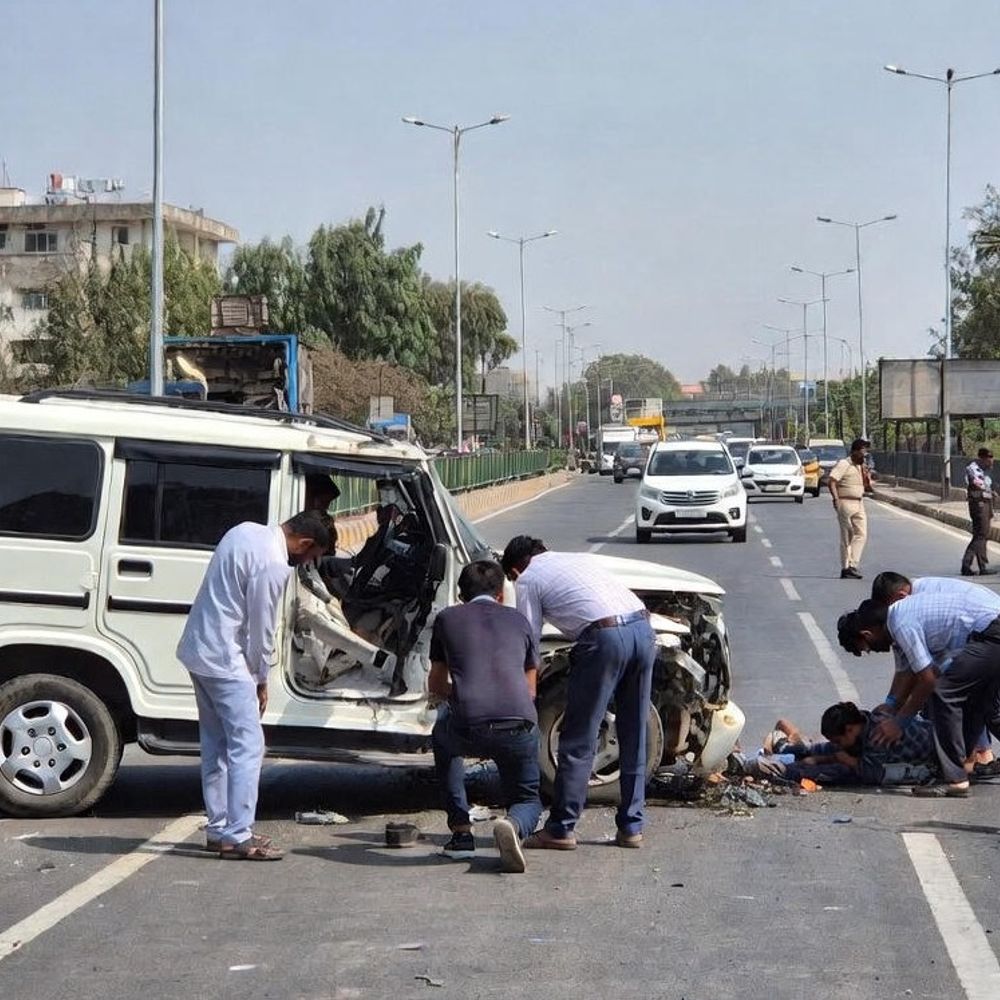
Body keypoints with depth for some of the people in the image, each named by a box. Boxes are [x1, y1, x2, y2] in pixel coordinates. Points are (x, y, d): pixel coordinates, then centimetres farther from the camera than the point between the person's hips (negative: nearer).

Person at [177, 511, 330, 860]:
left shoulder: (246, 531, 10)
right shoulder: (273, 564, -20)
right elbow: (261, 627, -15)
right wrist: (261, 680, -1)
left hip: (197, 648, 10)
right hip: (224, 659, -10)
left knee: (215, 743, 15)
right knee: (248, 745, -7)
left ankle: (218, 828, 21)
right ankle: (237, 837, -8)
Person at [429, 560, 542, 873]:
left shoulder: (447, 619, 20)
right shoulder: (518, 620, 22)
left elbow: (436, 686, 31)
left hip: (469, 730, -1)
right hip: (521, 727, 1)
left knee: (443, 736, 36)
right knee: (528, 801, 25)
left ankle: (461, 832, 25)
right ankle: (513, 825, -14)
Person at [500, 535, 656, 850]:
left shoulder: (528, 580, 13)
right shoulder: (580, 558, 31)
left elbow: (528, 642, 10)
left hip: (604, 636, -6)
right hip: (643, 627, 6)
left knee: (579, 741, 2)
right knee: (634, 738, 14)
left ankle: (561, 829, 6)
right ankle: (631, 827, 19)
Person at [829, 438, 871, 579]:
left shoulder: (862, 467, 17)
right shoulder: (843, 464, -7)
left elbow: (868, 488, 22)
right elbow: (832, 481, -15)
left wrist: (867, 478, 2)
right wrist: (836, 499, -23)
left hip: (859, 504, 7)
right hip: (846, 503, -7)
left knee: (861, 535, -3)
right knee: (846, 538, -2)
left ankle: (853, 565, -1)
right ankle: (845, 569, 1)